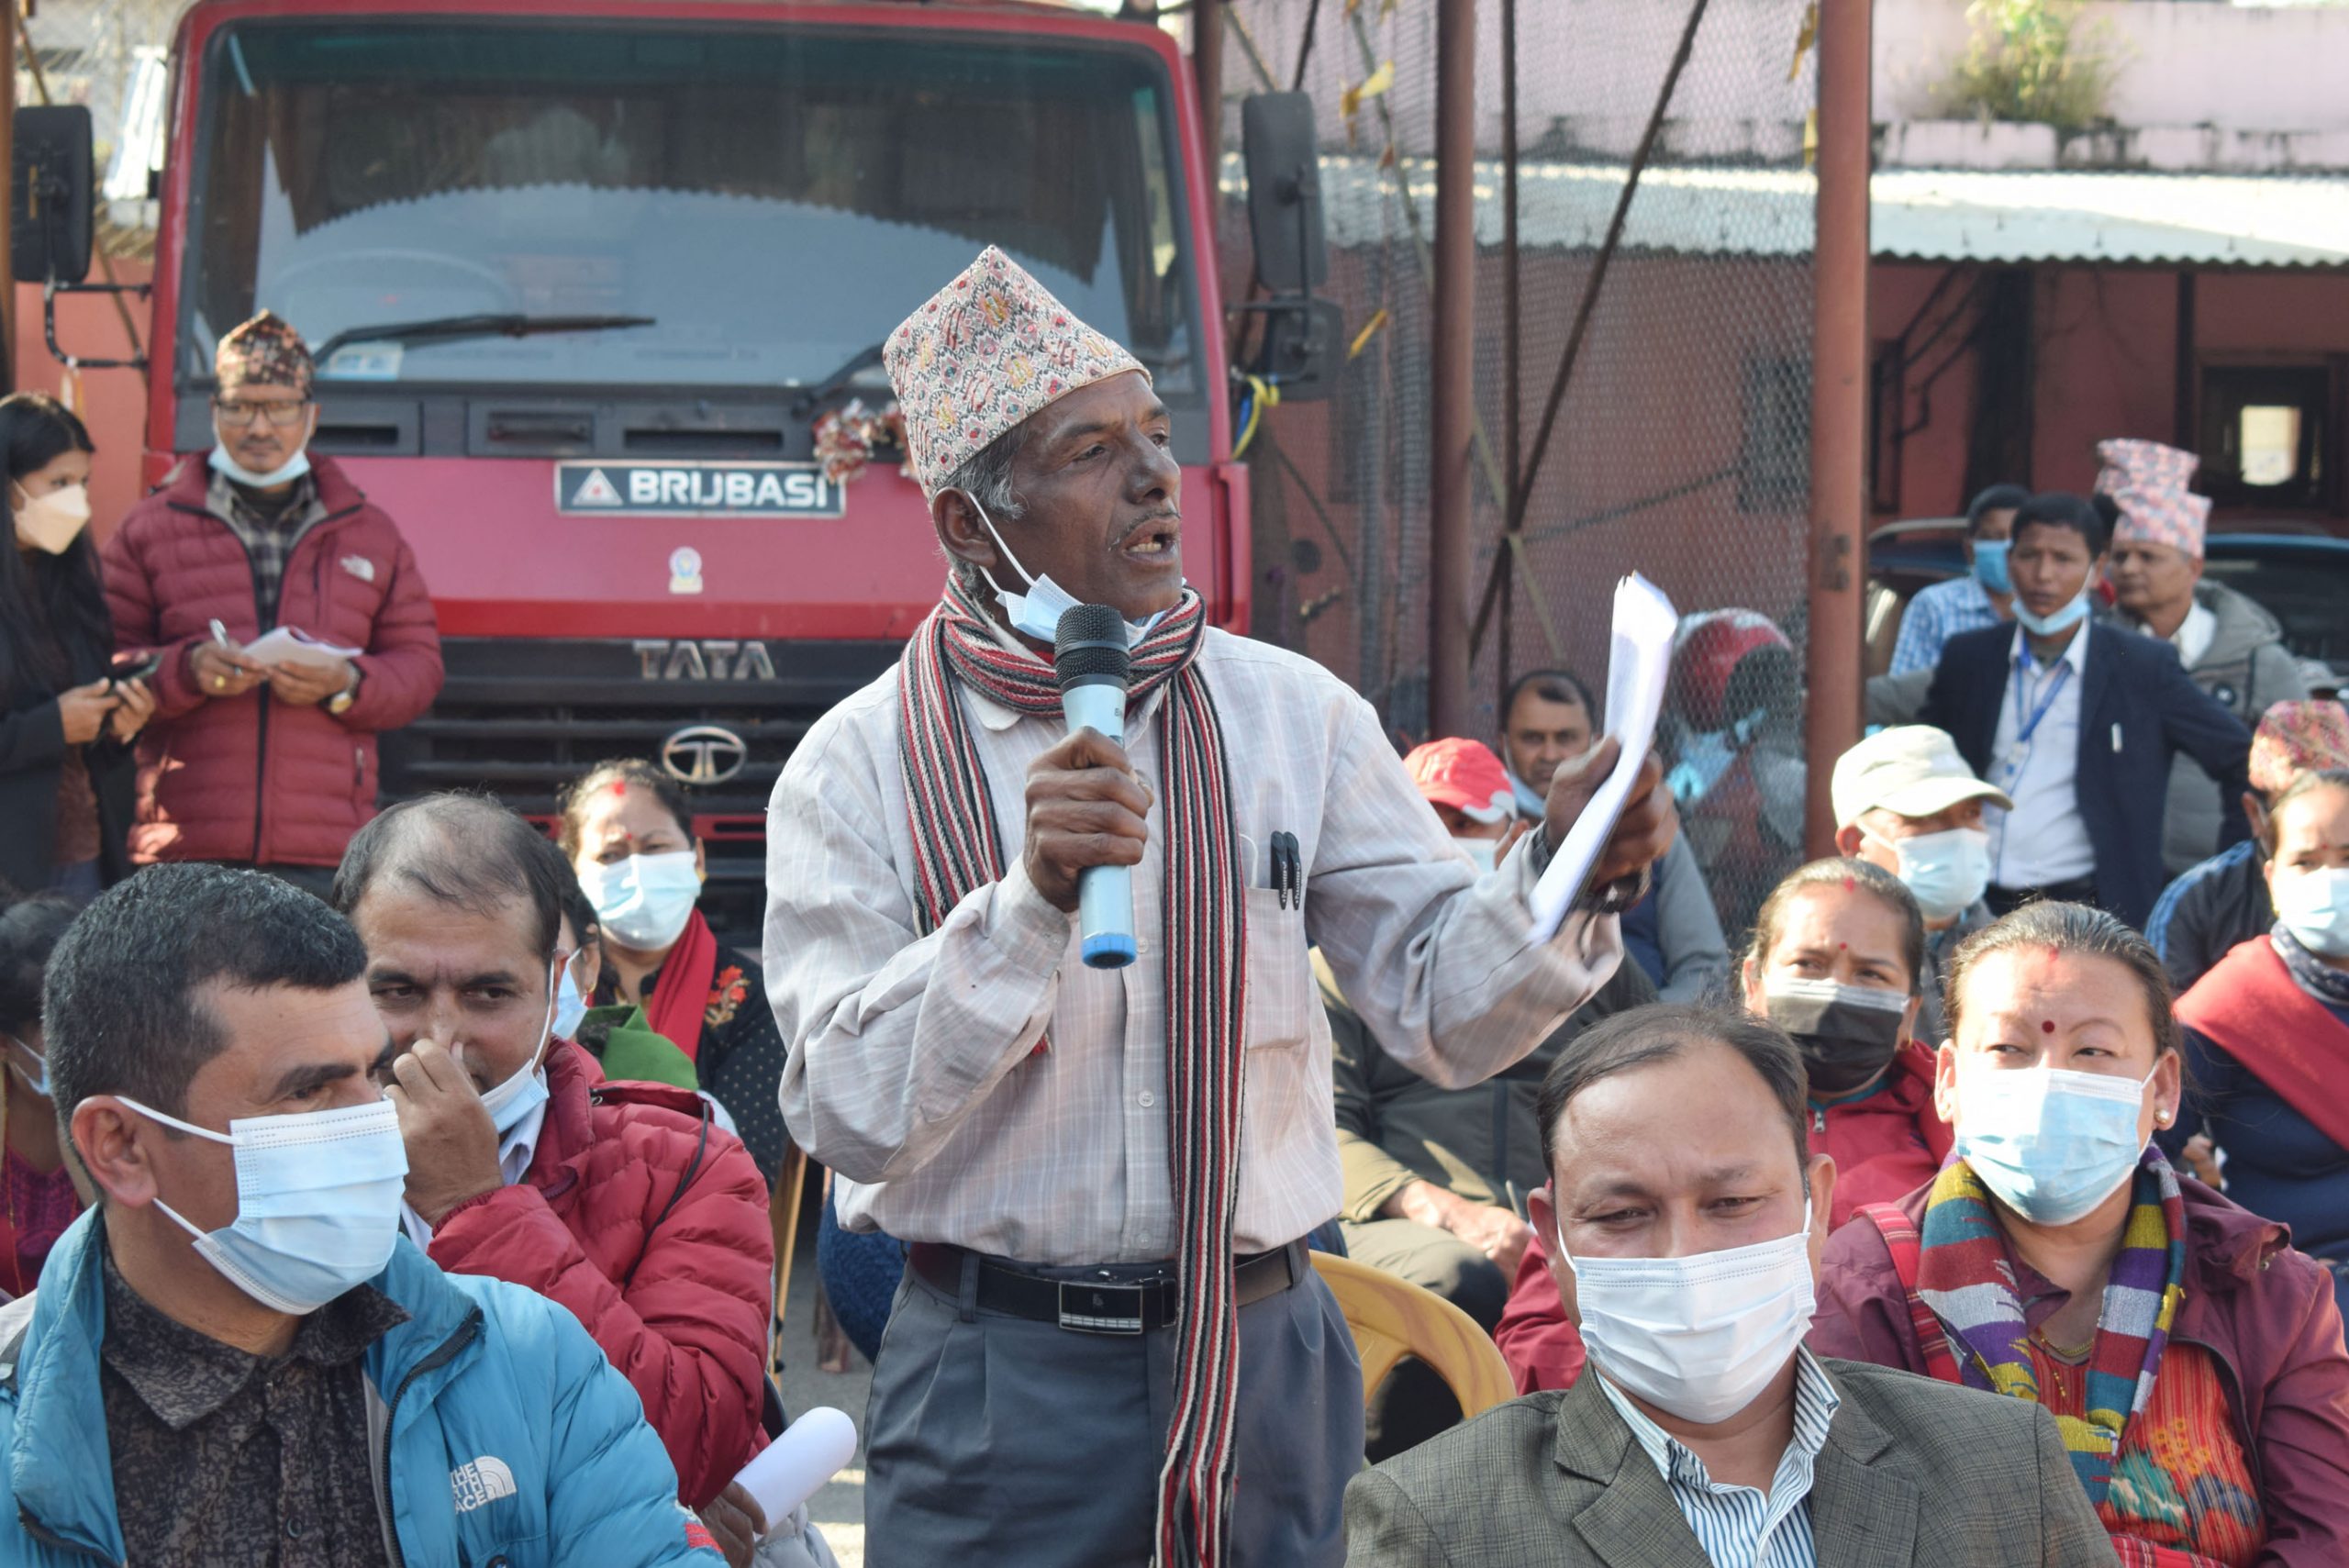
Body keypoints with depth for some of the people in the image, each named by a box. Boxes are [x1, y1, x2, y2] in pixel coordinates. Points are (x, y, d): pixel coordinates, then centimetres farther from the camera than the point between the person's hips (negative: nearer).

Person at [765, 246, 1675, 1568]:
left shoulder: (1296, 716, 4)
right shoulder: (858, 768, -4)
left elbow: (1445, 1009, 1)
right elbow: (852, 1115, -12)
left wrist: (1561, 876, -17)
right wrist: (1028, 905, -24)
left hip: (1264, 1360, 2)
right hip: (998, 1383, -2)